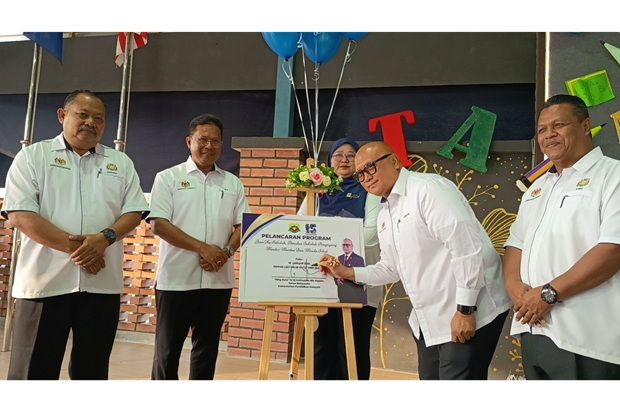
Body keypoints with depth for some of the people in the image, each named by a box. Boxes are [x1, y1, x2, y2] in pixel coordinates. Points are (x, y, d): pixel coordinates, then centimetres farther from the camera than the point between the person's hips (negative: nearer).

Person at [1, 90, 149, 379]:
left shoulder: (121, 162, 13)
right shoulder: (33, 156, 3)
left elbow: (134, 211, 7)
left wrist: (104, 238, -13)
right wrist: (73, 247, -16)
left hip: (102, 282, 3)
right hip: (45, 280, -2)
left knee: (93, 368, 12)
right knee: (33, 369, 3)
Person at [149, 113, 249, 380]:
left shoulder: (233, 184, 10)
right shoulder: (168, 178, 0)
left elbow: (243, 225, 8)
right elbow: (159, 225, -8)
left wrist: (226, 252, -12)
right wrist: (203, 248, -16)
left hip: (218, 280, 3)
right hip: (177, 279, -3)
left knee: (207, 347, 13)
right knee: (167, 349, 5)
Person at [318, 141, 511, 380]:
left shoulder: (429, 189, -15)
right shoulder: (384, 216, 13)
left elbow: (467, 248, -22)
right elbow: (392, 268, 20)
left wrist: (465, 310, -22)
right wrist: (347, 273, 10)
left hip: (468, 315, -9)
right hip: (429, 320, 9)